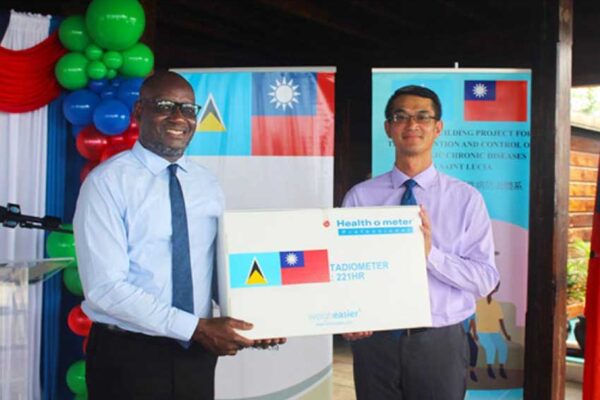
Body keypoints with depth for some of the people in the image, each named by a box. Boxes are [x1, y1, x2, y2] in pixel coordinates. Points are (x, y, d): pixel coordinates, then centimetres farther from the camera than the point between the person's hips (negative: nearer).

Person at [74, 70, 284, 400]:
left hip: (196, 353, 5)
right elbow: (105, 287, -19)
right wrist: (197, 328, -21)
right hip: (127, 354, -5)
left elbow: (221, 268, 9)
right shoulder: (107, 182, -11)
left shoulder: (207, 184, 6)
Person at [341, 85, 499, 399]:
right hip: (375, 340, 0)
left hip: (441, 342, 0)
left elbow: (486, 279, -6)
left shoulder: (466, 199, -2)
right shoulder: (360, 197, 0)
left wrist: (431, 254, -21)